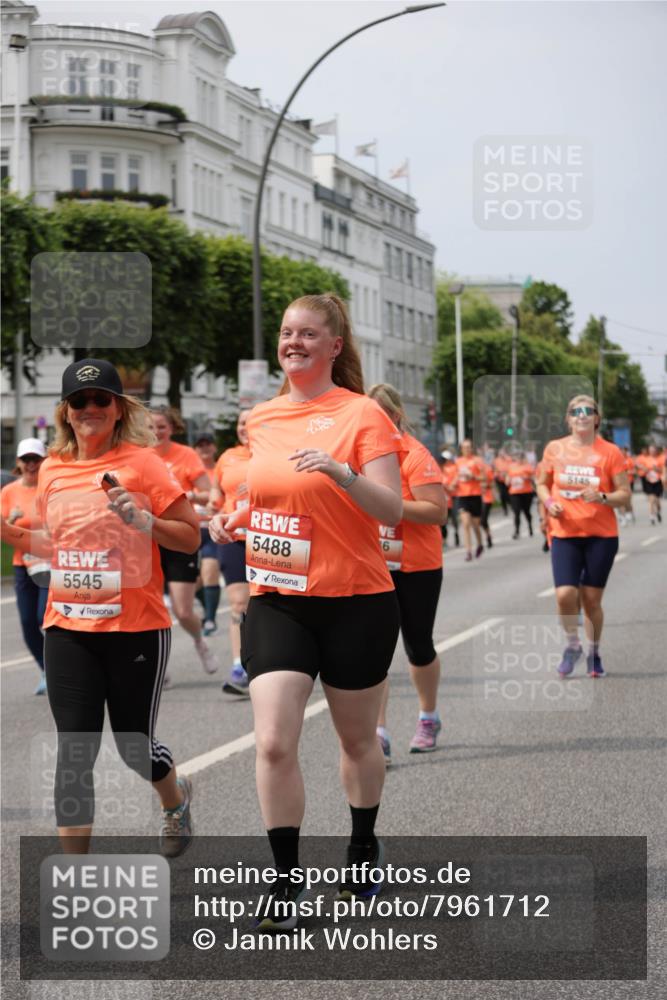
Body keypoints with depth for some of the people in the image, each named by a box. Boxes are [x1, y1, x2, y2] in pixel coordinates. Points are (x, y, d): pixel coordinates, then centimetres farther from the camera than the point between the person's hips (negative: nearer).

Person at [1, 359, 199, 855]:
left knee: (134, 746, 8)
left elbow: (191, 538, -5)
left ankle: (176, 799, 43)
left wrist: (143, 520, -21)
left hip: (135, 628, -3)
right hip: (68, 627, 4)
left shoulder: (141, 462, -6)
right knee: (74, 750, -2)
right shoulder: (53, 469, 8)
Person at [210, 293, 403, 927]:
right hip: (274, 599, 3)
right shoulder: (261, 419, 8)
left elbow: (392, 510, -14)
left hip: (355, 601, -3)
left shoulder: (362, 414, -8)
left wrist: (342, 473, -31)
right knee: (274, 742, -10)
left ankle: (363, 848, 38)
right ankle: (287, 880, 2)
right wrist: (233, 520, 2)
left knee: (357, 738, 13)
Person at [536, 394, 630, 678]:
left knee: (592, 600, 4)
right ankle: (573, 645, 14)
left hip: (601, 536, -1)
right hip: (565, 535, 1)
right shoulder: (554, 449, 2)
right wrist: (548, 502, -5)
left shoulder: (610, 452, -3)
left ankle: (594, 654, 26)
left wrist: (602, 497, -20)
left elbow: (624, 494, -1)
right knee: (565, 595, -13)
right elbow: (542, 484, 16)